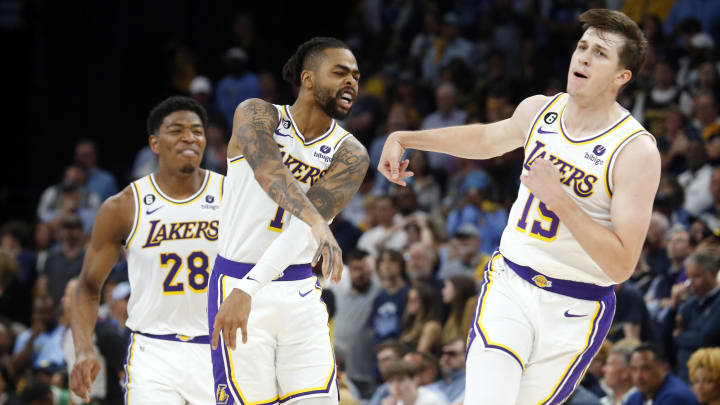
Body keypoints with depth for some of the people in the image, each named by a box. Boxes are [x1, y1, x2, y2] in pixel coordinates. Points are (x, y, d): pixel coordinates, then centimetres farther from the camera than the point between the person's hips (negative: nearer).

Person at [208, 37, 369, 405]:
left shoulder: (351, 156, -1)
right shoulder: (257, 116, -5)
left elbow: (301, 232, -15)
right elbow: (269, 172, -28)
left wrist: (247, 291, -28)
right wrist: (315, 220, -46)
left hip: (300, 291, 3)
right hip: (237, 276, -3)